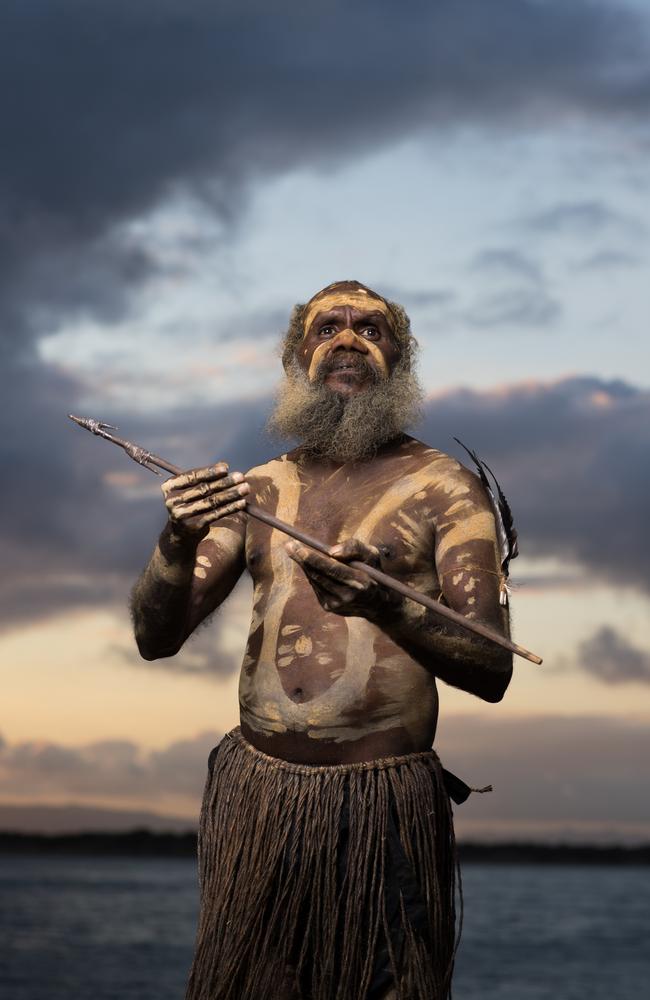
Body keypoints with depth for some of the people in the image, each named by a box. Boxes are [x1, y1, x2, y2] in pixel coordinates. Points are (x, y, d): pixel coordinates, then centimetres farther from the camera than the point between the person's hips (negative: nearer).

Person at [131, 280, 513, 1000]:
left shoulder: (444, 488, -1)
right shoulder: (258, 490, 10)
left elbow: (491, 671, -8)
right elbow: (156, 638, 5)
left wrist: (386, 607, -26)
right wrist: (178, 543, -15)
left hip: (381, 805, -3)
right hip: (251, 791, 4)